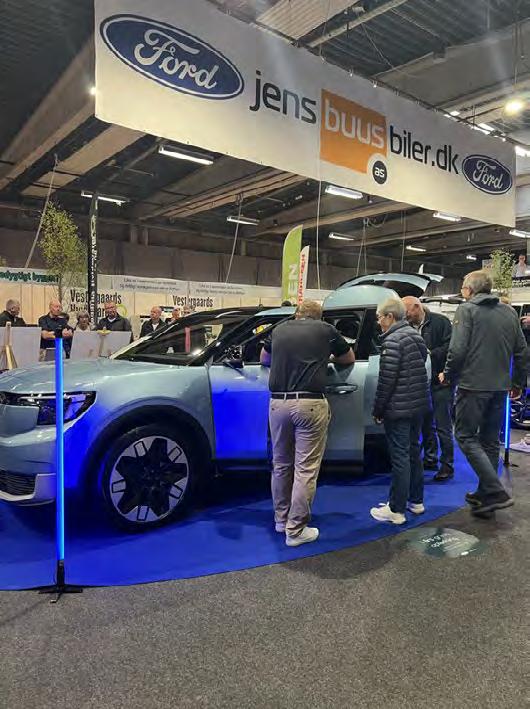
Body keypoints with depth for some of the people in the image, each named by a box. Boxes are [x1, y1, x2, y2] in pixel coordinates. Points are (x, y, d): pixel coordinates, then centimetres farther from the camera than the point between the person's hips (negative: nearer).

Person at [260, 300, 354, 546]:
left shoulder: (280, 329, 14)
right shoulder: (326, 330, 7)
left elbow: (264, 359, 31)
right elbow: (350, 359, 23)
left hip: (278, 403, 4)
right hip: (310, 404, -4)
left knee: (281, 466, 17)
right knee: (305, 469, 3)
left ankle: (281, 519, 30)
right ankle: (295, 530, 7)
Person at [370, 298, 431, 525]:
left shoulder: (393, 340, -16)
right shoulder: (416, 335, 12)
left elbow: (387, 379, -19)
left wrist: (377, 410, -10)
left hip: (399, 408, -9)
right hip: (419, 404, 9)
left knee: (400, 456, -2)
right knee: (413, 451, 18)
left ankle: (396, 510, 7)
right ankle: (416, 501, 30)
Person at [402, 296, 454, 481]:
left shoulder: (440, 322, -9)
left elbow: (450, 347, -16)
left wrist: (430, 353, -21)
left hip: (440, 382, -6)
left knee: (443, 426, -1)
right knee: (426, 424, 16)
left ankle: (447, 465, 10)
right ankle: (430, 459, 30)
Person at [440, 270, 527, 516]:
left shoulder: (467, 309, -6)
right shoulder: (509, 312, 12)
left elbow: (457, 349, -15)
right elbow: (521, 351, 14)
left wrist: (448, 375, 1)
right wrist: (518, 382, 25)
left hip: (473, 385, -6)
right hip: (500, 387, 7)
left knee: (466, 437, 1)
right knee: (490, 441, 14)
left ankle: (496, 492, -8)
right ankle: (485, 494, 22)